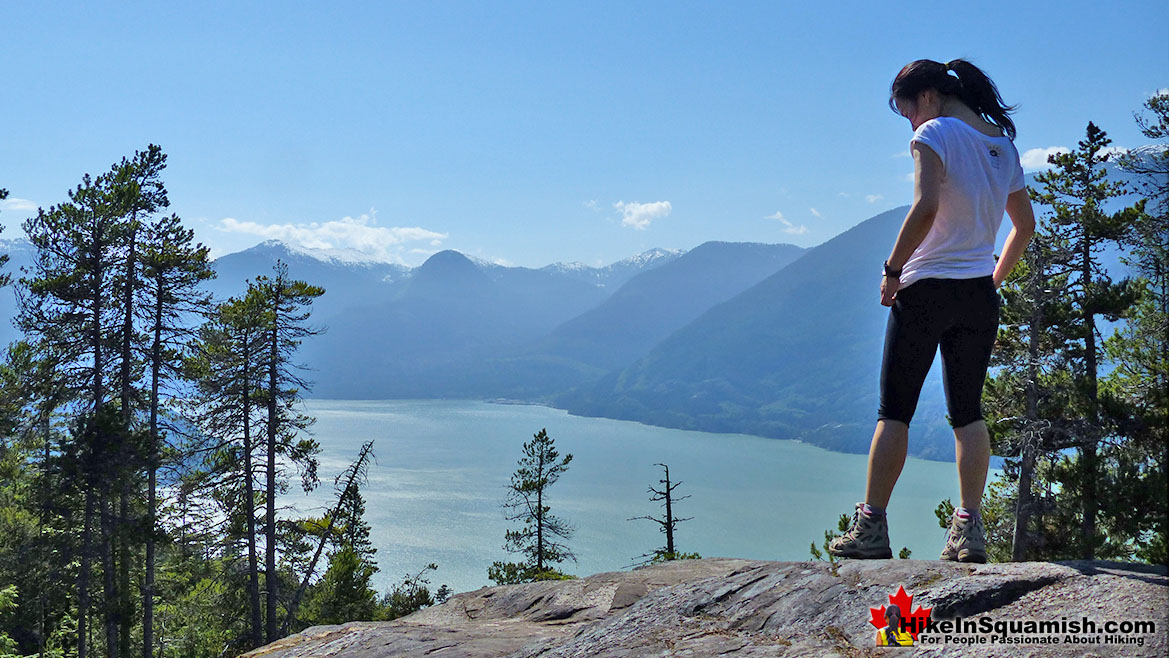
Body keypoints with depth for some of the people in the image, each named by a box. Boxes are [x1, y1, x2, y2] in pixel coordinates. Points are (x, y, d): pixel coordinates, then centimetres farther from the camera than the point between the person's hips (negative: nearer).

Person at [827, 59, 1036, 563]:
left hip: (926, 288, -6)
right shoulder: (1004, 145, 14)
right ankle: (969, 529, 2)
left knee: (894, 411, 2)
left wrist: (893, 267, -14)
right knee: (968, 413, 9)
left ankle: (871, 527, 5)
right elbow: (1025, 226, 21)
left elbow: (926, 207, -23)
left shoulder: (935, 134, -8)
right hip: (980, 295, 6)